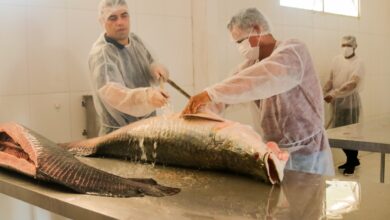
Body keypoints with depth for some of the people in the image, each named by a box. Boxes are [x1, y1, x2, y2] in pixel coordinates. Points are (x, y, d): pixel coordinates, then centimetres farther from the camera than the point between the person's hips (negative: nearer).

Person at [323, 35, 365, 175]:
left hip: (350, 101, -6)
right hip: (337, 101, 6)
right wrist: (323, 92, -6)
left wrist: (333, 94, -29)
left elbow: (352, 84, -22)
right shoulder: (337, 60, 8)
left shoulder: (358, 63, -10)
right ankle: (352, 159, 27)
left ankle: (351, 163, 16)